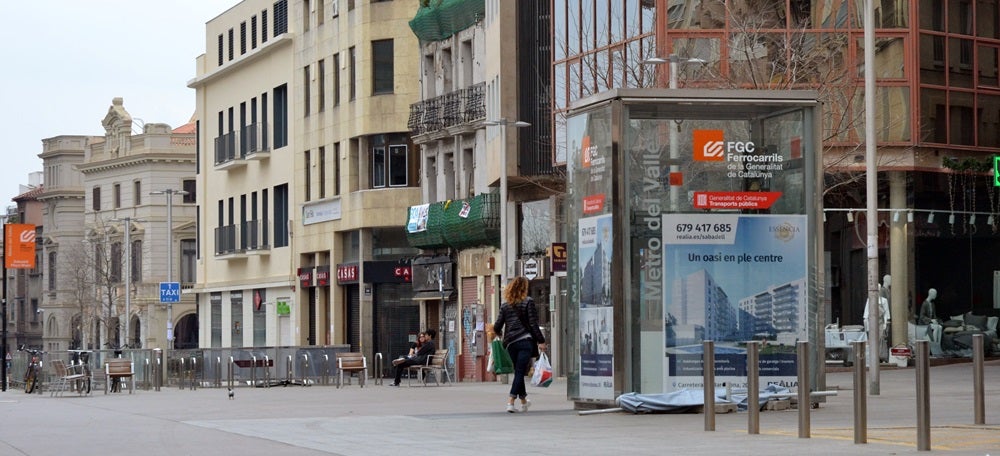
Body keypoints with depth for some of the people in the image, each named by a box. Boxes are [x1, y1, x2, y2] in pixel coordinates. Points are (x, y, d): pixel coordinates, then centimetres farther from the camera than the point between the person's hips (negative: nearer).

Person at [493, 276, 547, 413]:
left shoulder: (505, 305, 7)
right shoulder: (528, 302, -4)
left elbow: (497, 326, 5)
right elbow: (533, 324, -9)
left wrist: (499, 333, 28)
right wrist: (541, 341, -5)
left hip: (511, 343, 4)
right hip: (526, 341, -4)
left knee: (518, 372, 17)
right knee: (520, 372, -5)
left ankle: (523, 401, 30)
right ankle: (510, 402, -17)